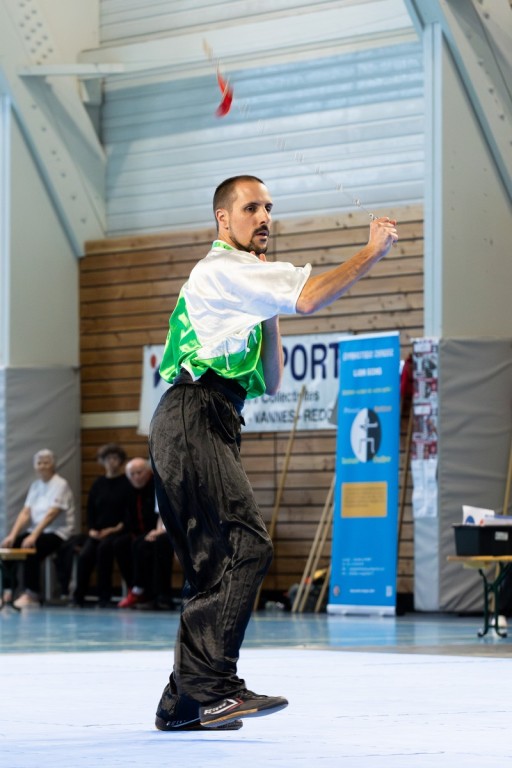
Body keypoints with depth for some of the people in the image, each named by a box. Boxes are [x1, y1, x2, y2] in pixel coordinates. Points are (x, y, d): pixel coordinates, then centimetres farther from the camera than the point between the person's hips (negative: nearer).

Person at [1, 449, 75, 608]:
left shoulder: (61, 485, -8)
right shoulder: (35, 486, 13)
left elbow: (52, 514, -19)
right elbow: (25, 513, 7)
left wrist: (34, 535, -29)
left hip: (56, 533, -7)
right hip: (36, 530, 7)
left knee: (30, 549, -34)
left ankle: (31, 594, -28)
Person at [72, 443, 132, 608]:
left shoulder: (127, 483, -1)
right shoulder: (98, 484, 14)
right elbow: (90, 509, 16)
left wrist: (118, 528, -14)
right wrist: (92, 529, 1)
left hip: (117, 531, -4)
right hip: (98, 531, 4)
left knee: (104, 547, -34)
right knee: (85, 554, -24)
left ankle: (104, 597, -25)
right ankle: (78, 597, -12)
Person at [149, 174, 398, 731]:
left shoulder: (246, 281, 29)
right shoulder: (222, 268, -2)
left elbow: (270, 383, 25)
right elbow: (308, 299, -17)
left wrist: (270, 316, 16)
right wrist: (373, 251, -8)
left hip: (205, 431, 10)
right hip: (192, 419, -10)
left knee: (215, 562, 6)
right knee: (245, 545, -19)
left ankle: (182, 703, 5)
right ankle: (211, 685, -25)